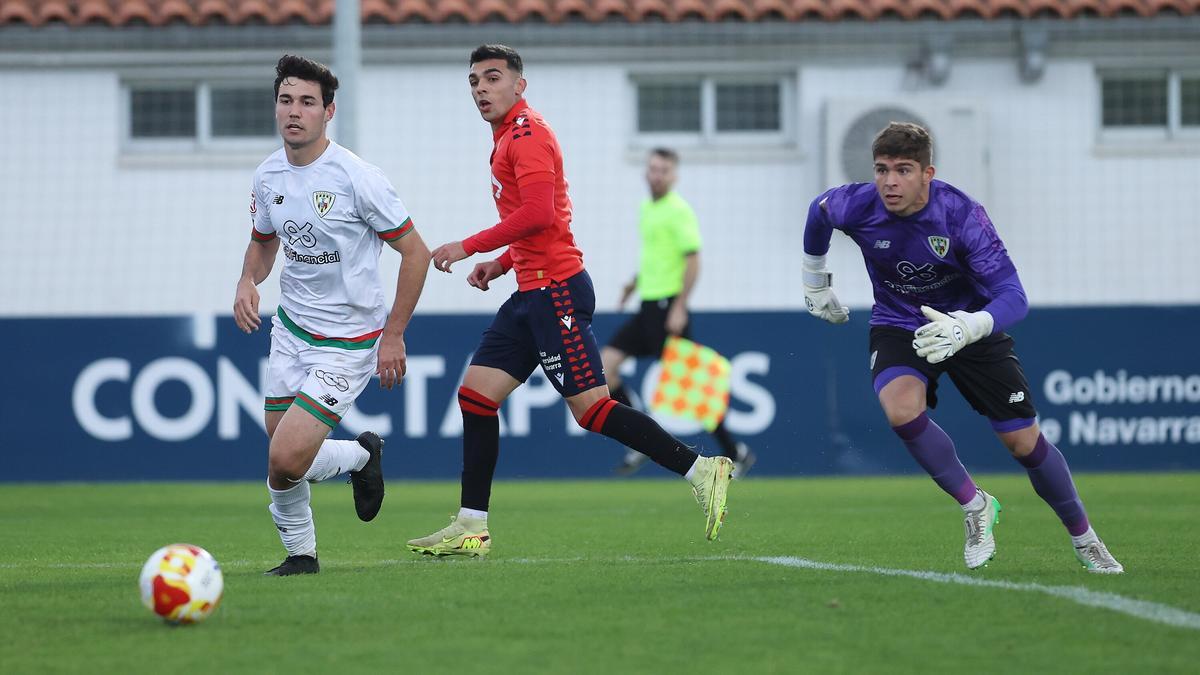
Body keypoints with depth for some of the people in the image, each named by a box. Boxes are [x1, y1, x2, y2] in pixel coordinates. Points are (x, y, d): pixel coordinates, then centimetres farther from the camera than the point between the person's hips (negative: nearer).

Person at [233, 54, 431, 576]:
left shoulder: (355, 178, -18)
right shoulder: (269, 177, 1)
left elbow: (415, 252, -12)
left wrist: (394, 336, -12)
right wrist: (248, 282, -3)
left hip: (348, 341, -6)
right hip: (290, 328, 6)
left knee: (285, 460, -17)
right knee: (281, 456, 5)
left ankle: (362, 454, 14)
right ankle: (300, 553, 30)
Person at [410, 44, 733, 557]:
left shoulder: (527, 133, -10)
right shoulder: (509, 139, 20)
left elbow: (538, 214, -22)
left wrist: (469, 247, -18)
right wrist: (502, 263, 16)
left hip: (555, 289, -10)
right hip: (533, 292, 10)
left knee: (591, 408, -11)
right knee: (475, 394, 5)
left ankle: (701, 471, -6)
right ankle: (471, 528, 5)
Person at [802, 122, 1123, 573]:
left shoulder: (961, 215, -29)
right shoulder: (858, 206, -21)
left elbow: (1013, 296, -33)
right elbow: (818, 212, 6)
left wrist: (966, 328, -53)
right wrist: (814, 283, 17)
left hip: (971, 325, -1)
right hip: (898, 327, 1)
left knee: (1024, 441, 0)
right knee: (901, 409, -31)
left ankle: (1084, 539, 26)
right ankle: (975, 507, -9)